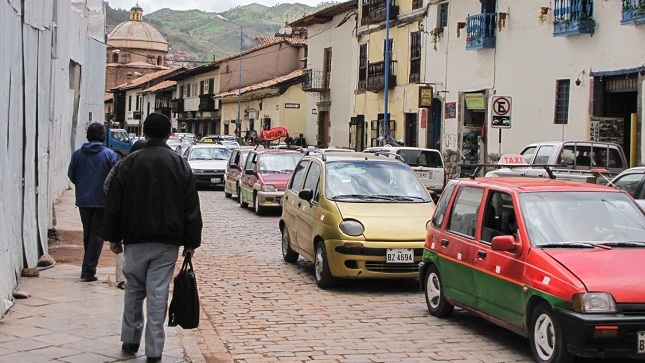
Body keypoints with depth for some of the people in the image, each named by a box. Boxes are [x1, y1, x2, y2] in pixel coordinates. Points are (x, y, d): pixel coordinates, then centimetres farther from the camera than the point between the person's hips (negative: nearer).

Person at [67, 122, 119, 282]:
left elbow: (71, 175, 7)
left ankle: (88, 268, 28)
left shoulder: (78, 154, 0)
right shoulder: (110, 155, -9)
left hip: (83, 200, 4)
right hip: (102, 201, -4)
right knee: (97, 235, 1)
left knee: (87, 233, 18)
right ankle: (88, 270, -7)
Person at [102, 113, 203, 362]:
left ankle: (130, 340, 25)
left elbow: (114, 204, 3)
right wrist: (191, 242, 6)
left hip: (135, 239, 1)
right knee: (158, 295, 0)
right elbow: (192, 208, 1)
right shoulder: (180, 165, 1)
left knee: (133, 291, 16)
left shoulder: (129, 163, 0)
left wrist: (113, 237, 11)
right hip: (167, 241, 0)